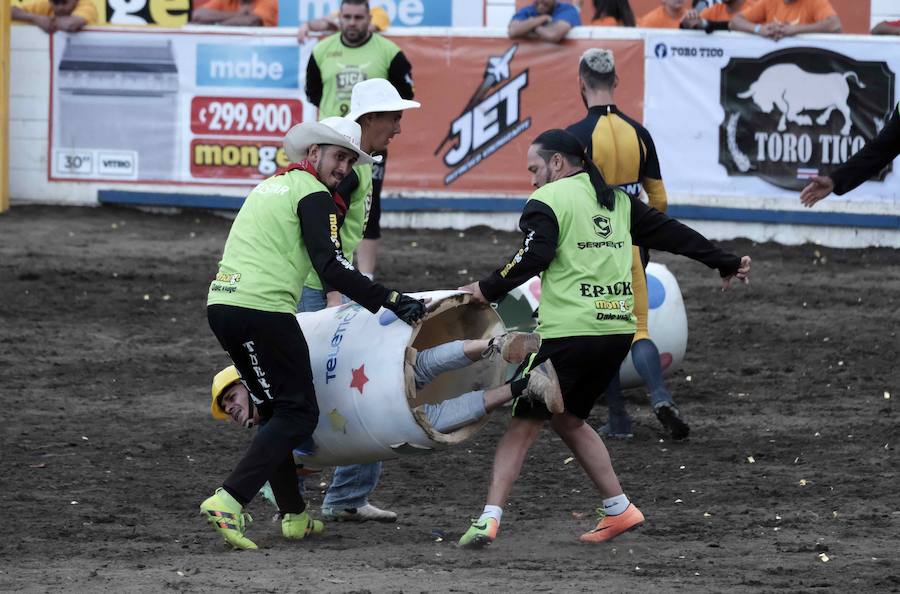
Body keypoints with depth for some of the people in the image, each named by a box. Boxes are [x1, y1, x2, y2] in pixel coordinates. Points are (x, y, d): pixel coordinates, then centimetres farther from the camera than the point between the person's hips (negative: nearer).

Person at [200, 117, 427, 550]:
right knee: (298, 414, -4)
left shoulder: (270, 186, 25)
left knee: (275, 410, 19)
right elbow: (331, 268, -14)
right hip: (263, 309, -9)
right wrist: (390, 301, -15)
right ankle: (228, 502, -17)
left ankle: (294, 515, 20)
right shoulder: (313, 195, -3)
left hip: (222, 303, 9)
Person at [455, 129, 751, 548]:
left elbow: (533, 258, -16)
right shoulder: (617, 201, 18)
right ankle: (619, 510, 20)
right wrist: (726, 263, 29)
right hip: (618, 329, 7)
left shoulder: (547, 201, -3)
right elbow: (671, 233, 21)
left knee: (524, 423, -3)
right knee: (567, 419, 23)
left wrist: (488, 290, -7)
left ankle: (489, 518, -13)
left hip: (569, 334, -7)